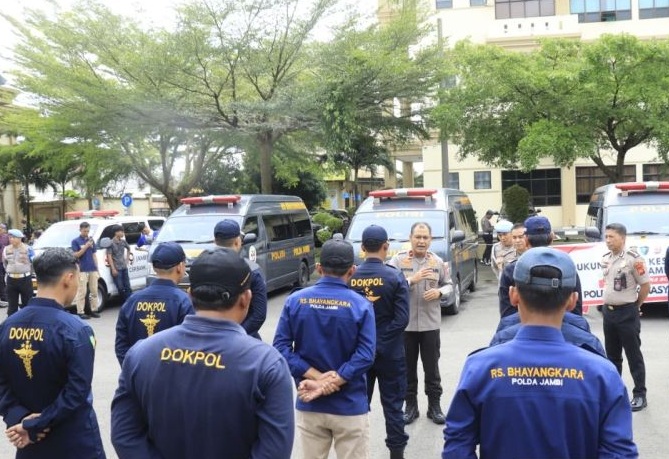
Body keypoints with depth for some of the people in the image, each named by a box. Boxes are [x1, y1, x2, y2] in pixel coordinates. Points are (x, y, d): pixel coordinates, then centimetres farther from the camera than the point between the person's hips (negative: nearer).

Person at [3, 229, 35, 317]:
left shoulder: (28, 249, -9)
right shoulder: (6, 249, 5)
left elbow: (34, 262, 2)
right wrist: (9, 271, 16)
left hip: (25, 279, -4)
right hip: (11, 280, 4)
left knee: (27, 303, 5)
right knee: (11, 305, 9)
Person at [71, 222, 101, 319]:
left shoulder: (91, 240, 11)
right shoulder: (75, 241, -2)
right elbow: (76, 255, -9)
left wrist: (97, 269, 10)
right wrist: (86, 246, -18)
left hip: (93, 270, 5)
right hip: (82, 270, -5)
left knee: (94, 291, 9)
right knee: (82, 292, -3)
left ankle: (94, 310, 17)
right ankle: (80, 312, 1)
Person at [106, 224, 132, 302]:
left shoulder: (123, 241, 6)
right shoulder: (111, 243, -11)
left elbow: (128, 249, 27)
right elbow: (109, 256, -12)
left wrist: (127, 258, 19)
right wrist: (113, 269, -15)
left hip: (124, 267, 6)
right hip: (116, 269, -6)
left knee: (127, 287, 7)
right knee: (121, 288, -2)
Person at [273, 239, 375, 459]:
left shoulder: (295, 300, -3)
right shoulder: (361, 305, -9)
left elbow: (281, 347, -8)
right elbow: (365, 356, -17)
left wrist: (316, 377, -12)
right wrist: (329, 383, -17)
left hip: (309, 406, 3)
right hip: (349, 406, -2)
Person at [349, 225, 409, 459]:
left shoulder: (350, 277, -6)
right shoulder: (395, 276, -12)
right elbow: (401, 318, -15)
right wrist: (383, 339, -6)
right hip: (389, 351, -2)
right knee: (392, 404, 9)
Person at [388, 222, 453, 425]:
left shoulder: (437, 262, 5)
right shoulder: (398, 260, -5)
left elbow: (448, 285, 12)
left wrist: (439, 292, -9)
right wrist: (412, 280, -25)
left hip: (430, 323, 2)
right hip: (405, 323, -1)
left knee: (432, 367, 10)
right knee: (408, 367, 10)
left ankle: (434, 406, 23)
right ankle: (410, 406, 23)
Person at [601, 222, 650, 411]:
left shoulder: (633, 259, -15)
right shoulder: (605, 259, 6)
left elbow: (646, 285, -10)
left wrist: (635, 305, 0)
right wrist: (610, 304, 15)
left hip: (627, 313, -7)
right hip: (608, 311, 7)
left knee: (633, 355, 1)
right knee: (612, 354, 16)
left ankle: (640, 395, 9)